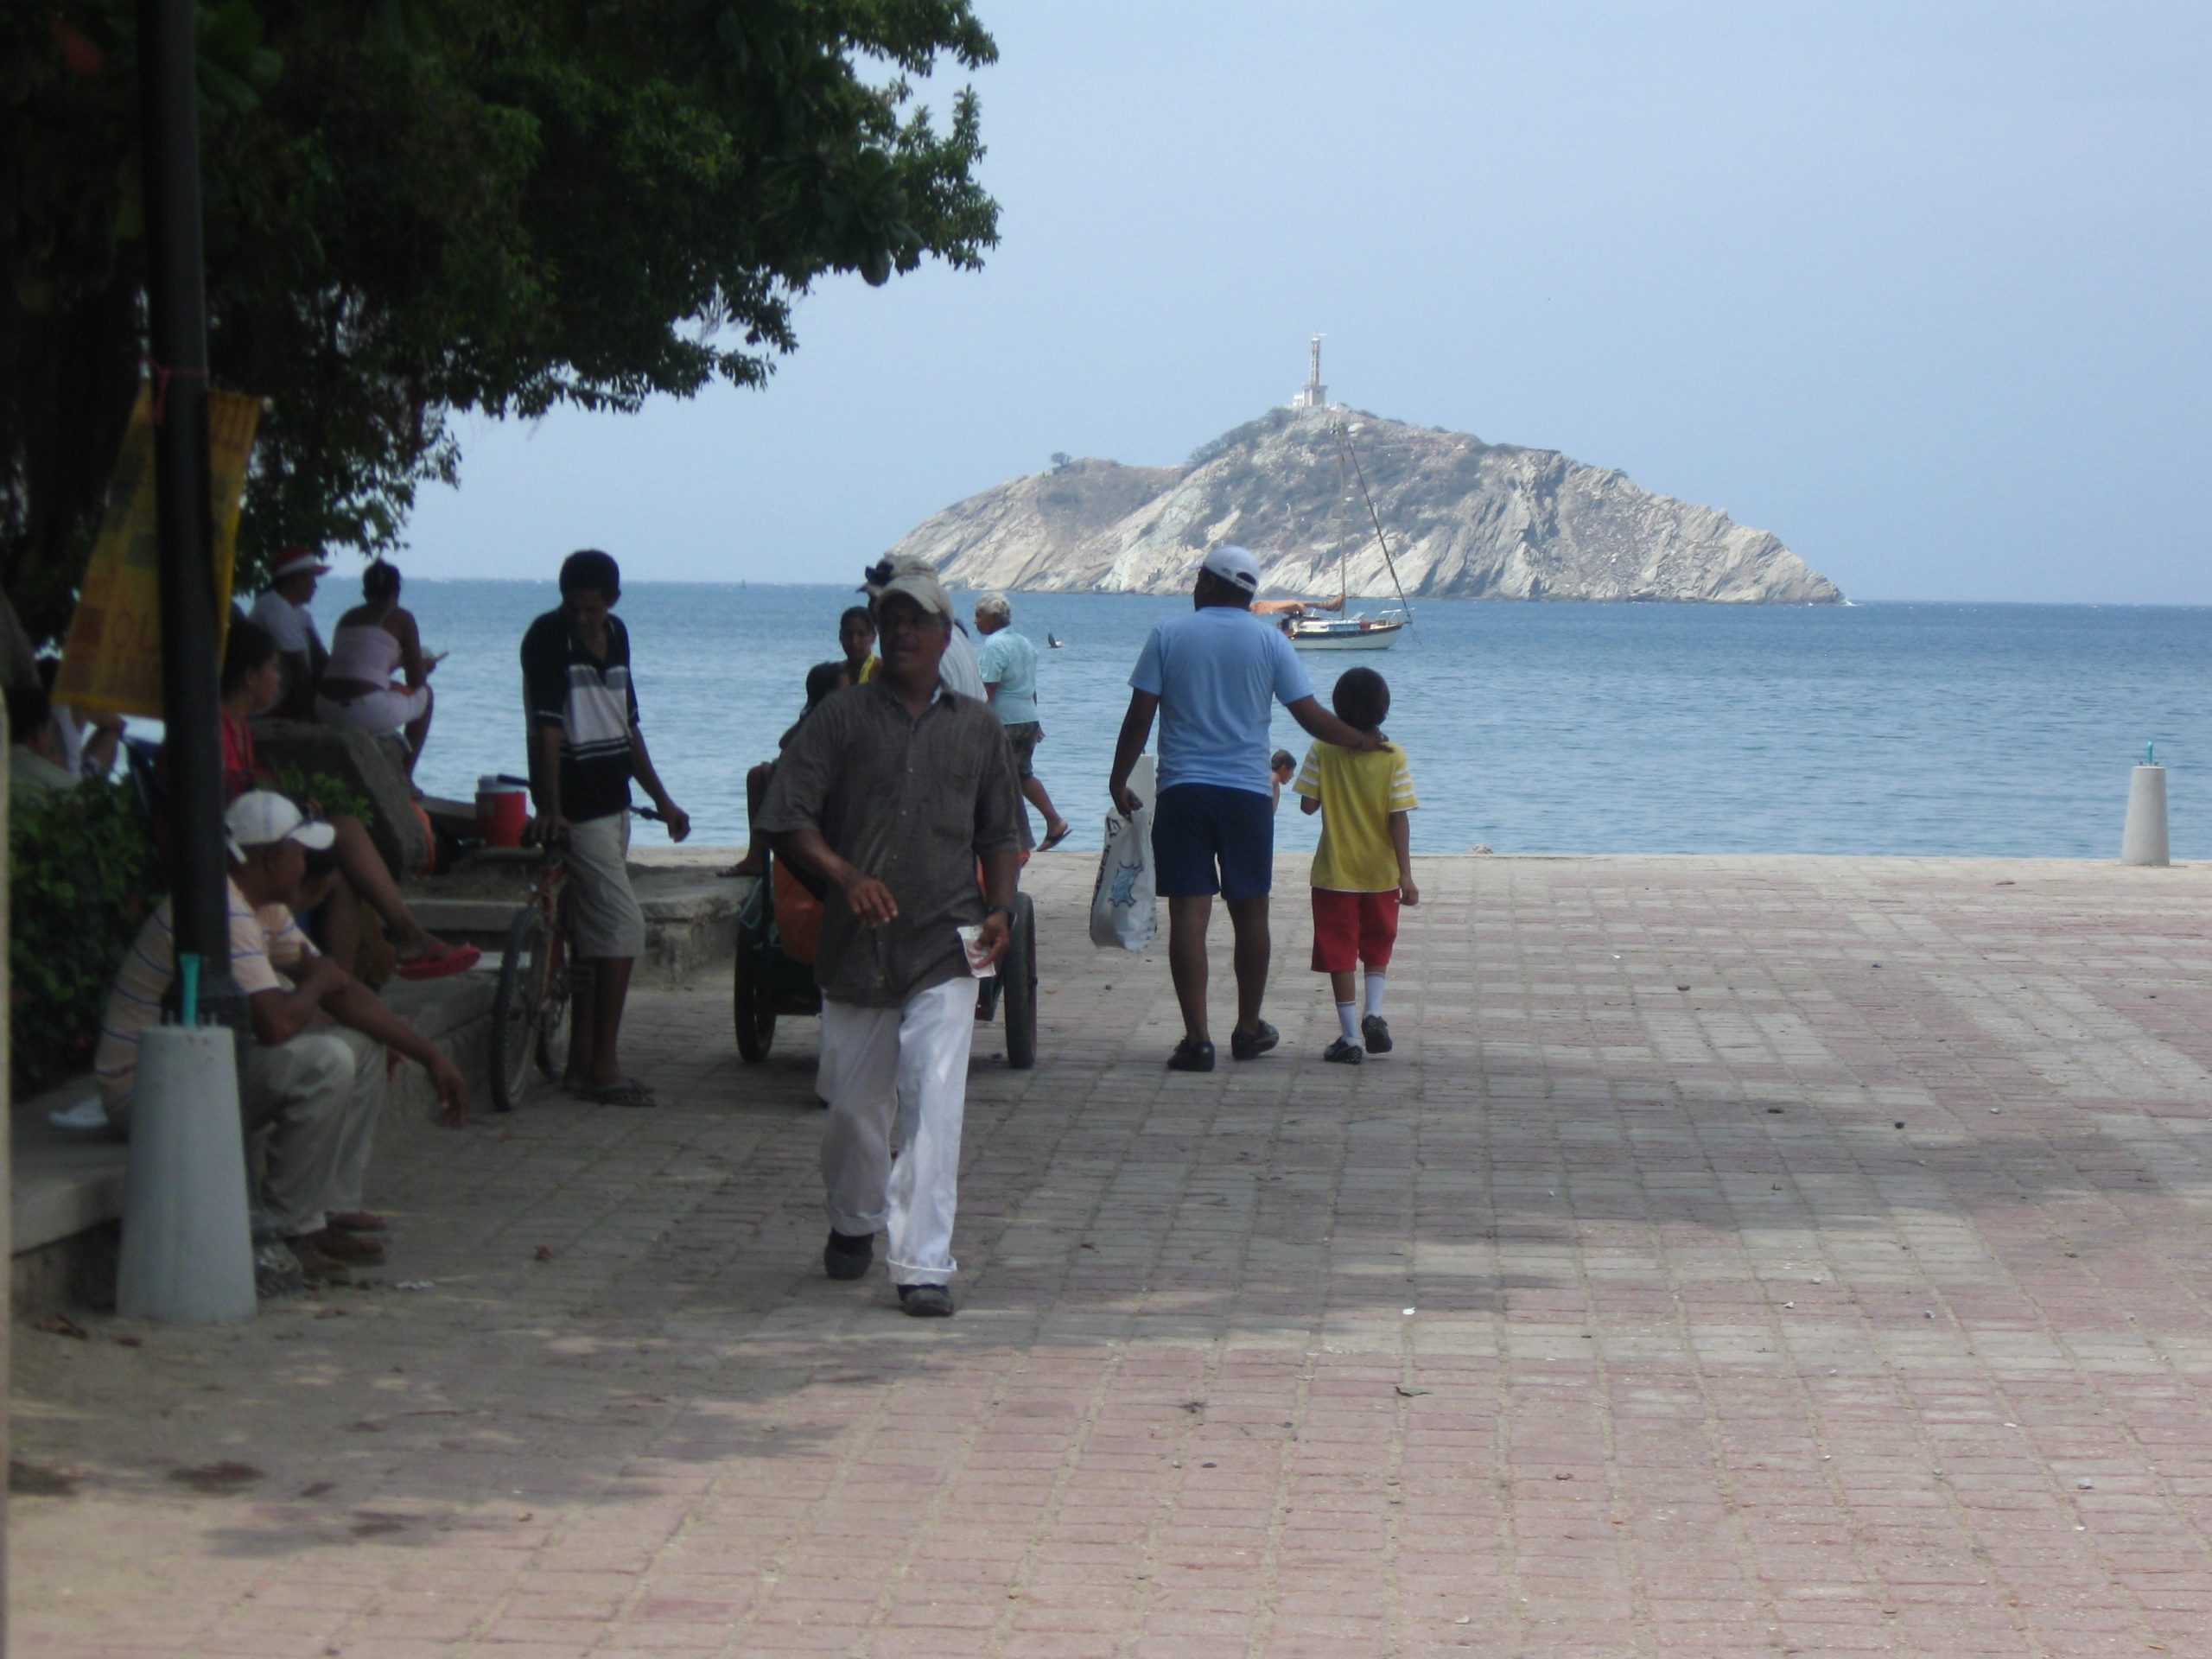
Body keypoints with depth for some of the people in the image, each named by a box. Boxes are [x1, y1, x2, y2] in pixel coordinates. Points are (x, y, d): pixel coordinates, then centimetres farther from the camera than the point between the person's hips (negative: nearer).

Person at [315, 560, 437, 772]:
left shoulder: (347, 617, 21)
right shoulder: (401, 618, 4)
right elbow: (416, 680, 5)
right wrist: (424, 665, 29)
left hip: (325, 712, 6)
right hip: (369, 710, -6)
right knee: (424, 693, 25)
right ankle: (404, 776, 24)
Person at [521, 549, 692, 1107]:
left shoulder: (615, 635, 11)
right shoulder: (547, 637, -12)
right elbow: (547, 727, -19)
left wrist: (662, 799, 20)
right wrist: (551, 808, -27)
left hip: (612, 804, 8)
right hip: (577, 808, -8)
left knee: (595, 936, 10)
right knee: (623, 926, -12)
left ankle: (580, 1066, 14)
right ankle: (604, 1066, -8)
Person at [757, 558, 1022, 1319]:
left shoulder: (977, 727, 11)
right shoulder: (842, 718, 4)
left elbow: (1001, 834, 18)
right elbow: (786, 816, -2)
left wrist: (999, 906, 1)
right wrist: (844, 875, -17)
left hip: (945, 948, 0)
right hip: (856, 943, 0)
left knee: (936, 1106, -13)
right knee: (854, 1103, 11)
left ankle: (924, 1264, -13)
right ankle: (852, 1224, 38)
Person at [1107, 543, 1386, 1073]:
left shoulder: (1169, 635, 1)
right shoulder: (1269, 642, 3)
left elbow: (1139, 715, -2)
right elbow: (1310, 715, 1)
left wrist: (1118, 781, 6)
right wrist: (1363, 741, 17)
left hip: (1181, 791, -1)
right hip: (1247, 793, 1)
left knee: (1188, 913, -3)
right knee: (1250, 912, 13)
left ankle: (1197, 1038, -9)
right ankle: (1249, 1029, 22)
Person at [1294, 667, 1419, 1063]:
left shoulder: (1323, 751, -9)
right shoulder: (1393, 757, -9)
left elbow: (1307, 804, -7)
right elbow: (1399, 818, -10)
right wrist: (1406, 874, -7)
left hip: (1334, 873, -1)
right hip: (1381, 872, 1)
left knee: (1339, 955, 5)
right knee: (1377, 948, 19)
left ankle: (1351, 1037, 1)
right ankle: (1374, 1012, -1)